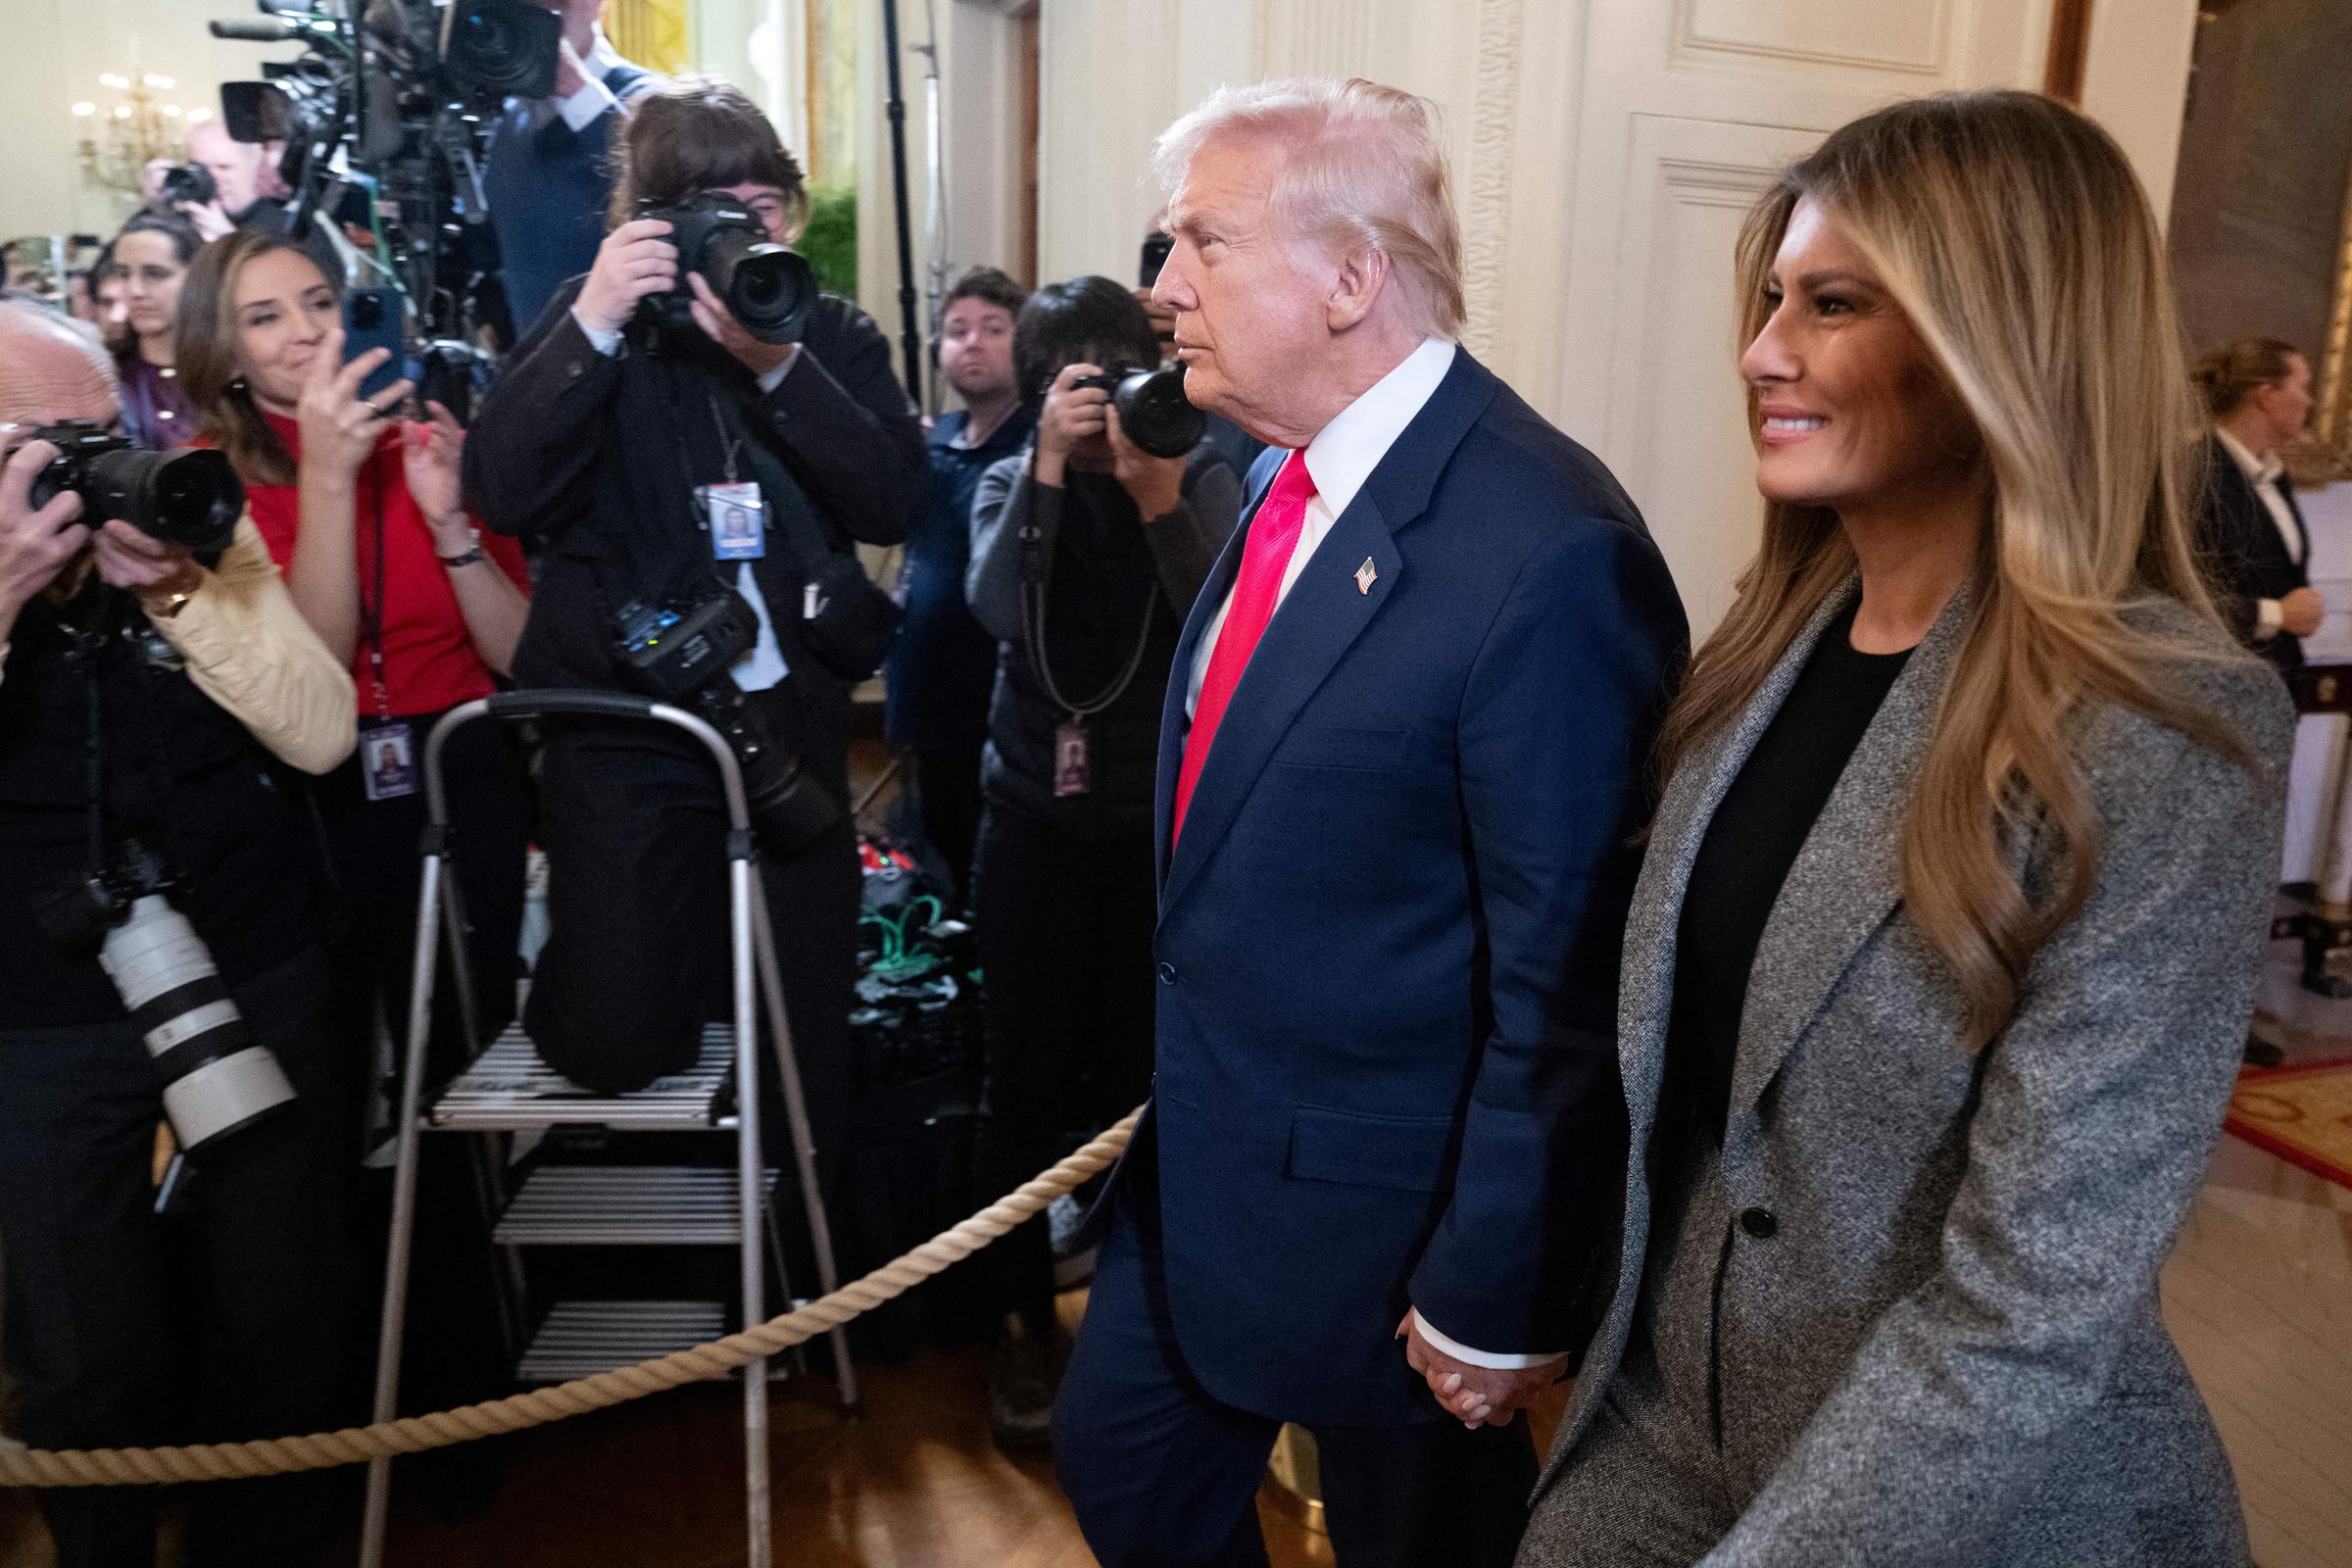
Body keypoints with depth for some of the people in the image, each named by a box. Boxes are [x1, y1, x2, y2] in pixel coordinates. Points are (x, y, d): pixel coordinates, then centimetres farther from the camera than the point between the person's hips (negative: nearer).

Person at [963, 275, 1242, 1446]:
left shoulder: (1202, 479, -1)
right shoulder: (1011, 484, 5)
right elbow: (997, 608, -15)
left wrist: (1161, 502, -26)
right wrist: (1050, 467, -23)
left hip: (1162, 821, -1)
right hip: (1036, 818, 2)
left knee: (1143, 1070, -1)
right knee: (1028, 1075, 4)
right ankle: (1023, 1318, 21)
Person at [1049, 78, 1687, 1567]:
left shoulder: (1547, 555, -27)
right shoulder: (1289, 476, 2)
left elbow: (1568, 988, -23)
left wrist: (1495, 1303, -16)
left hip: (1382, 1215, -8)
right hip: (1206, 1164, 8)